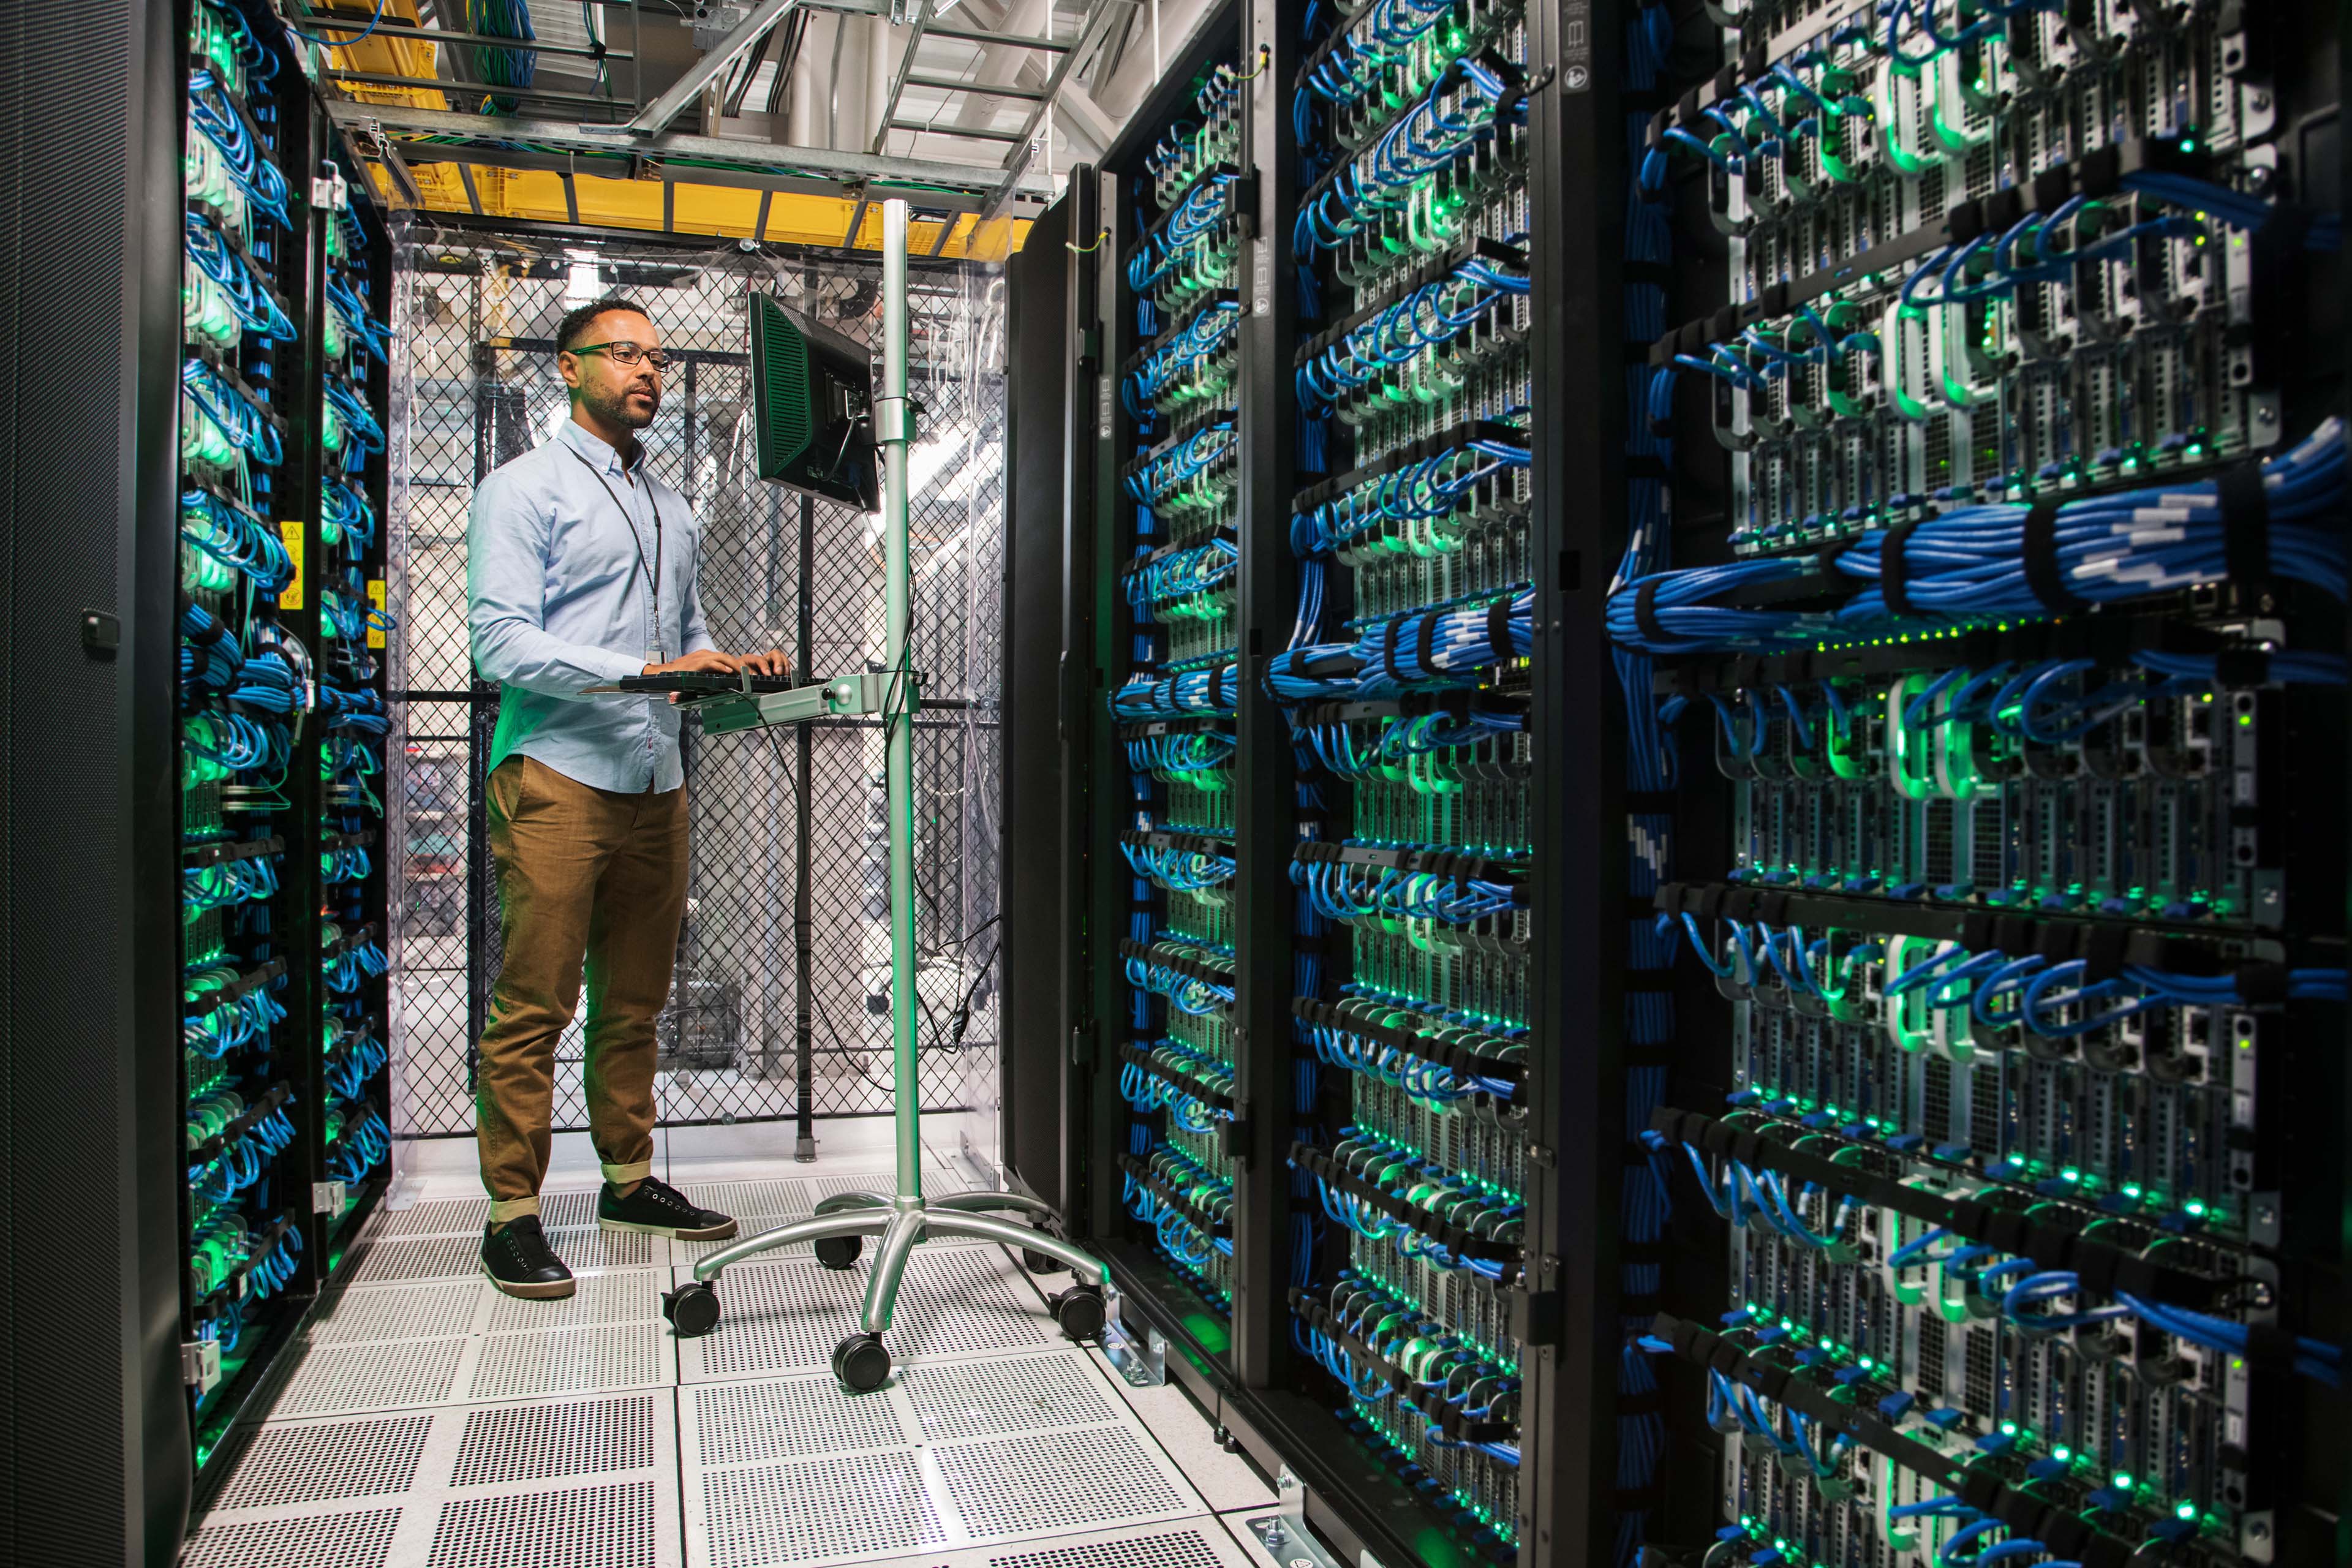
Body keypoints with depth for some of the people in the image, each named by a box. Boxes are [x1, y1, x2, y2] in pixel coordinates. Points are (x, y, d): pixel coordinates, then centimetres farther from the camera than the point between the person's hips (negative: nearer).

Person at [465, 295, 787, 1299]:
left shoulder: (671, 509, 22)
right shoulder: (524, 489, 0)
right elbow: (502, 640, -11)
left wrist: (734, 668, 4)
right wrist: (647, 670, -20)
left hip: (656, 783, 7)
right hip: (557, 775, -6)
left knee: (635, 1001, 11)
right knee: (534, 1008, -4)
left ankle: (630, 1181, 22)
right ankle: (513, 1215, 4)